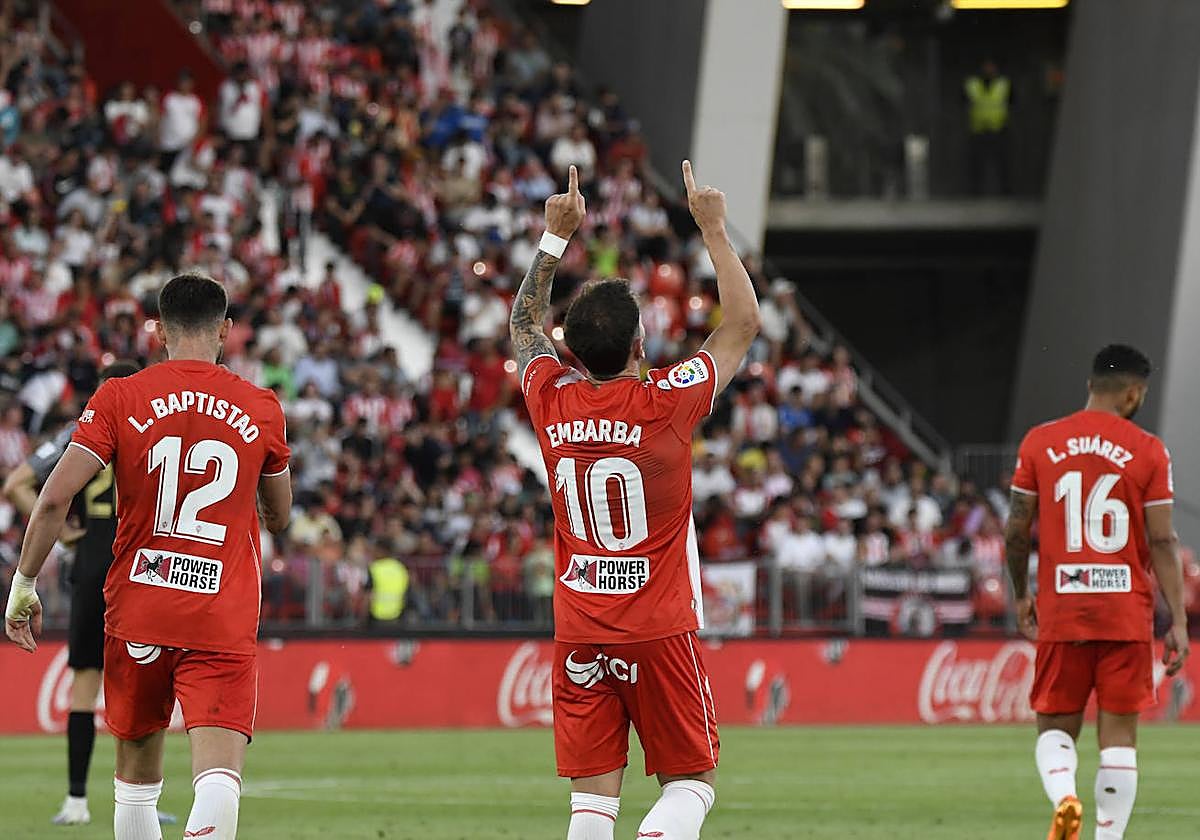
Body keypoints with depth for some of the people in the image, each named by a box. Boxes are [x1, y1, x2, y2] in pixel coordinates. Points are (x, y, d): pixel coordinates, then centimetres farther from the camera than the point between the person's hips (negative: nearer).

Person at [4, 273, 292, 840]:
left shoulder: (119, 400, -1)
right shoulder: (260, 409, 4)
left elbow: (55, 498, -8)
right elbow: (280, 518, 18)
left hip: (137, 613, 1)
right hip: (225, 623, -1)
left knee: (136, 779, 18)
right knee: (220, 781, -14)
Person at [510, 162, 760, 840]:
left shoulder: (553, 402, -1)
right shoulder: (665, 404, -12)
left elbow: (526, 322, 20)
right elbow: (744, 324, 0)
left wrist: (557, 235, 23)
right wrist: (714, 229, 7)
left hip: (579, 633, 4)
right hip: (660, 629, -4)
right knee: (691, 781, 5)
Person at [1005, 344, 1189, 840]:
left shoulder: (1040, 444, 3)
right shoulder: (1147, 451, -2)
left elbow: (1016, 531, 5)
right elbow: (1163, 541, -5)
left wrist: (1021, 596, 20)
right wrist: (1178, 621, -2)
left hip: (1060, 613, 1)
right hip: (1127, 614, -1)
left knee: (1055, 727, 10)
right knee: (1119, 735, 5)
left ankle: (1063, 798, -20)